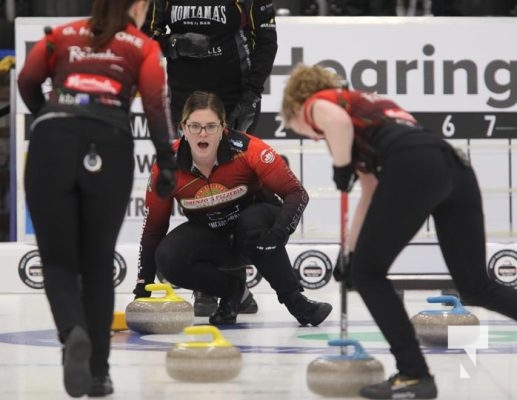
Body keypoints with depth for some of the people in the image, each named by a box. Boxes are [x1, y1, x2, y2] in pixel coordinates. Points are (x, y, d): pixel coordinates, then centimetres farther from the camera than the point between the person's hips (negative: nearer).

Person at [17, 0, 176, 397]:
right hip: (110, 149, -1)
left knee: (58, 260, 7)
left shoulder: (63, 34, 20)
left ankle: (73, 333, -24)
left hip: (51, 146, 1)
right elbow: (156, 100, 1)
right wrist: (166, 161, 3)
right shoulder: (143, 46, 15)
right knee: (98, 263, 13)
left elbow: (28, 80, 15)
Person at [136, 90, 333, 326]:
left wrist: (279, 231, -40)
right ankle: (234, 290, 0)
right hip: (209, 237, 2)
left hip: (256, 228, -2)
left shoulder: (248, 149, -26)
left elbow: (296, 193, -21)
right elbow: (153, 229, -7)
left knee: (253, 221, -37)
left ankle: (294, 300, -20)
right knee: (167, 260, -26)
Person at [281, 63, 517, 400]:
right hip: (456, 167, 8)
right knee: (476, 286, 15)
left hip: (414, 167, -8)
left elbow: (338, 122, -10)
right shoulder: (364, 105, 40)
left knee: (368, 273, 10)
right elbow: (372, 194, 41)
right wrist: (350, 251, 44)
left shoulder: (318, 104, 18)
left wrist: (341, 170, 7)